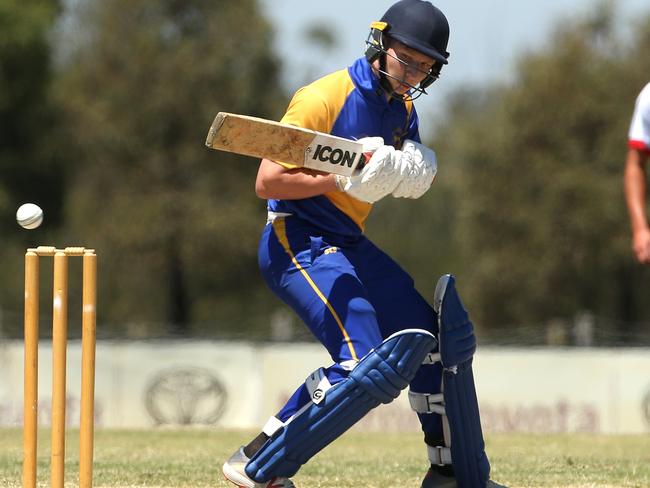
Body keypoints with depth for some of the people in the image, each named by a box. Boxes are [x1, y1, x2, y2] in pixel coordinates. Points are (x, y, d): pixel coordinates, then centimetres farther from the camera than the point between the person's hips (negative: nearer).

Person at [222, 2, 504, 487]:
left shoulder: (402, 108, 9)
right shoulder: (324, 98, -17)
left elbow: (410, 184, 18)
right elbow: (267, 181, -20)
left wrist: (415, 172, -6)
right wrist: (344, 178, -28)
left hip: (350, 245, 9)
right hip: (298, 242, -9)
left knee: (426, 339, 18)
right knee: (365, 366, -23)